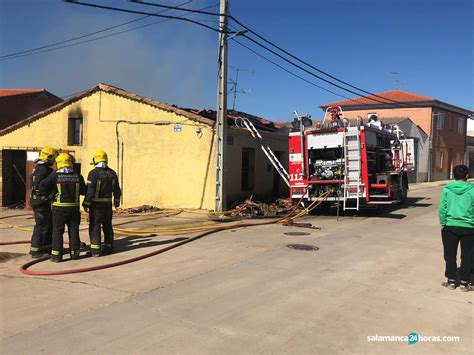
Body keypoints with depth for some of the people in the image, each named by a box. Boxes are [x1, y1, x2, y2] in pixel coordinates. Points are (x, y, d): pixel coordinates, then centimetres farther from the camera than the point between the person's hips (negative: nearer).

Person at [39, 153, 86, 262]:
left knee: (57, 231, 5)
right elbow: (84, 191, 6)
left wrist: (49, 193, 5)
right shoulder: (78, 176, 0)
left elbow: (42, 186, -13)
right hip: (74, 207, 2)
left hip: (59, 208, -2)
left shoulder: (55, 175, -7)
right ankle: (74, 252, 18)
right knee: (74, 230, 12)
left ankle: (56, 254, 3)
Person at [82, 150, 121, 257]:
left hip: (96, 204, -5)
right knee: (107, 225, 14)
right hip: (108, 204, 5)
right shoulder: (112, 173, 5)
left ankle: (95, 249, 0)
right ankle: (109, 247, 19)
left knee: (95, 226, 1)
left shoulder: (93, 173, -13)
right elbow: (116, 189, 11)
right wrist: (117, 201, 24)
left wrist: (86, 204, -6)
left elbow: (90, 190, -15)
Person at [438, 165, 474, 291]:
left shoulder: (447, 189, -5)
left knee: (450, 255, 12)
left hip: (450, 226, 1)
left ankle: (451, 281, 18)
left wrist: (443, 224, 6)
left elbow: (442, 209, -5)